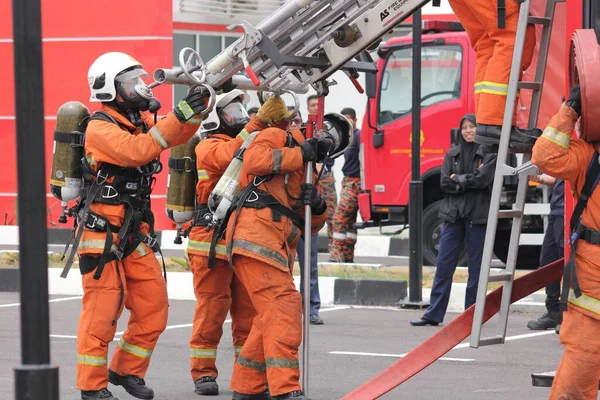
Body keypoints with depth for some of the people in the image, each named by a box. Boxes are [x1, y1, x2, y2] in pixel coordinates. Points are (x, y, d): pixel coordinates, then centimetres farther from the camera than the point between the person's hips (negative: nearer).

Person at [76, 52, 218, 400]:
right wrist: (178, 116, -28)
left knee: (153, 308, 8)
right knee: (102, 310, -6)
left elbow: (178, 136, 8)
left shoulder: (140, 120, 12)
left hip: (135, 233, 8)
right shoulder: (100, 127, -13)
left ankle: (126, 370, 22)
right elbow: (137, 151, -27)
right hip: (102, 233, -8)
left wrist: (197, 109, -11)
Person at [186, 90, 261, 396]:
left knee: (249, 310, 6)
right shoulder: (208, 147, -4)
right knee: (211, 308, -5)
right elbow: (231, 155, -25)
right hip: (212, 242, -6)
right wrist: (258, 123, -29)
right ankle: (203, 373, 1)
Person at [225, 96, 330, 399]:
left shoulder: (309, 170, 31)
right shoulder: (279, 137, 7)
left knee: (274, 318, 13)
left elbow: (312, 226, 24)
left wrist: (316, 206, 2)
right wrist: (300, 153, -10)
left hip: (278, 248, 10)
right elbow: (253, 159, -16)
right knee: (283, 310, -18)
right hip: (257, 236, -10)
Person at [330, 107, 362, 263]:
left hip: (355, 183, -10)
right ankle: (347, 256, 12)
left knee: (340, 218, -14)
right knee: (349, 221, 9)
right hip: (348, 182, 10)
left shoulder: (358, 135, -11)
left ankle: (337, 255, -15)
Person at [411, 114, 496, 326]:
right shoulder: (452, 154, 12)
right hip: (453, 214, 3)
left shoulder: (488, 154, 1)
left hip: (477, 215, -3)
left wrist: (458, 179, -4)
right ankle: (434, 314, 2)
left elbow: (483, 179, -13)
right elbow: (445, 183, 2)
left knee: (476, 268, 1)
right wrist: (469, 182, -8)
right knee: (444, 264, 0)